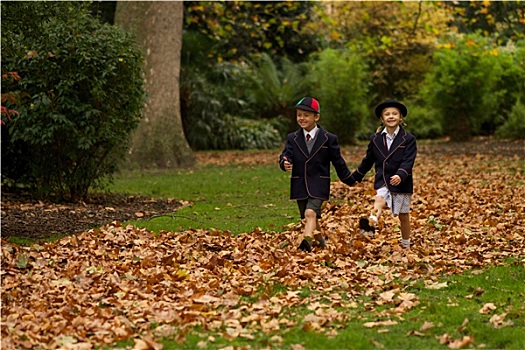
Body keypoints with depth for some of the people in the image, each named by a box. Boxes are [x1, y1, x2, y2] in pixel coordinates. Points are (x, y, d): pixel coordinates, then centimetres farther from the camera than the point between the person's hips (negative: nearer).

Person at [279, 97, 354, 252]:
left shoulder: (329, 139, -2)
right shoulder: (292, 138, 5)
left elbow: (338, 162, 4)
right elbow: (285, 155, -7)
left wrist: (350, 181, 10)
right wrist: (285, 163, -31)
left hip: (318, 185, -4)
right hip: (299, 185, 4)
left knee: (310, 213, -25)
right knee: (307, 219, 12)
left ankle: (306, 240, -42)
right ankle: (320, 241, 35)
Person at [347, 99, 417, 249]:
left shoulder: (408, 139, -3)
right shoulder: (376, 139, 6)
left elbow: (408, 161, -14)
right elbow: (368, 161, 17)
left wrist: (400, 175, -32)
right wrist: (355, 177, 23)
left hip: (401, 182, -1)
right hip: (382, 181, 1)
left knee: (403, 215, 8)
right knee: (379, 200, -29)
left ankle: (405, 245, 23)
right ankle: (371, 223, -54)